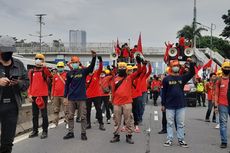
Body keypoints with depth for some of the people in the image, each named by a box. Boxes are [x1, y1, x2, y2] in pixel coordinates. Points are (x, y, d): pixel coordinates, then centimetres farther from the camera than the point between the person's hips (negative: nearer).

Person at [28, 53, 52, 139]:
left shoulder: (45, 70, 0)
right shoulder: (31, 71, 9)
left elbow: (50, 75, -23)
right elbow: (29, 83, 9)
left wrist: (44, 67, -28)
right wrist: (29, 95, 1)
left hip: (43, 95, -4)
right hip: (34, 96, 4)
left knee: (44, 114, 1)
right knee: (35, 114, 11)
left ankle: (45, 131, 7)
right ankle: (35, 131, 21)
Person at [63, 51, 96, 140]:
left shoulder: (83, 71, 0)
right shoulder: (69, 73, 6)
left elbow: (91, 67, -18)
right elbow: (67, 85, 10)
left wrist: (94, 57, -32)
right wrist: (65, 97, 6)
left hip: (81, 98, -2)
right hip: (71, 98, 3)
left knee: (83, 116, 2)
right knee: (70, 116, 8)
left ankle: (83, 133, 11)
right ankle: (70, 132, 19)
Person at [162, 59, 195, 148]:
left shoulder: (182, 78, 7)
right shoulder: (166, 79, 0)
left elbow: (192, 73, -3)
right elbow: (164, 92, 1)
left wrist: (191, 63, -16)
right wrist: (163, 104, 0)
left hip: (181, 105, 2)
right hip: (170, 105, -2)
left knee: (181, 124, 7)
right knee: (170, 123, 5)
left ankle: (181, 140, 16)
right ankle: (169, 140, 13)